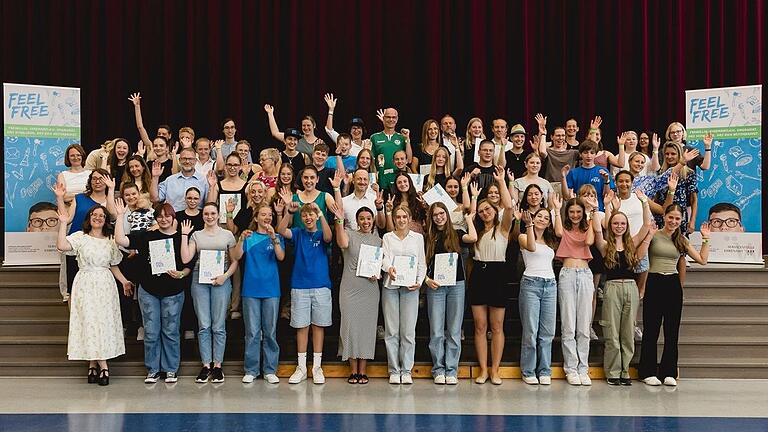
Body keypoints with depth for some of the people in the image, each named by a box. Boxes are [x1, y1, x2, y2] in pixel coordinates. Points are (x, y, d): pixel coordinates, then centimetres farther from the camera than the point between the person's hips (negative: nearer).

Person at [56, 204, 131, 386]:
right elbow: (61, 246, -18)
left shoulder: (110, 241, 11)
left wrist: (124, 281, 5)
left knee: (105, 321, 0)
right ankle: (103, 366, 0)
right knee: (90, 321, -5)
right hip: (86, 284, -3)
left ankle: (93, 366, 8)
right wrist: (63, 223, -16)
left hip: (105, 286, 3)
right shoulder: (80, 237, 0)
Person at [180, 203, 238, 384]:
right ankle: (206, 364, 7)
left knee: (219, 326, 0)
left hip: (221, 281, -1)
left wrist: (225, 276, -9)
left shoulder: (227, 235, 8)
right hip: (200, 281, 1)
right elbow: (185, 259, 0)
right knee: (203, 326, 1)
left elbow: (234, 261, 7)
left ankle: (217, 365, 5)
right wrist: (184, 235, -1)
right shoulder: (196, 235, 11)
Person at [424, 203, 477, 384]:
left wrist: (469, 219, 3)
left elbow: (473, 238, -13)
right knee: (436, 331, 0)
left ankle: (451, 371, 6)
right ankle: (438, 370, 7)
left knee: (454, 331, 1)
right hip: (435, 286, 0)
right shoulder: (427, 238, 10)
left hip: (456, 285, 0)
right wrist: (426, 279, -9)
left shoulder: (456, 235, 8)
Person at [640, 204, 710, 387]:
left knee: (672, 331, 5)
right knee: (651, 330, -1)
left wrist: (705, 239, 6)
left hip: (673, 285, 4)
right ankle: (648, 372, 7)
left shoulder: (681, 240, 12)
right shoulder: (653, 235, -1)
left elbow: (702, 260, 11)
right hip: (654, 283, -4)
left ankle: (668, 372, 12)